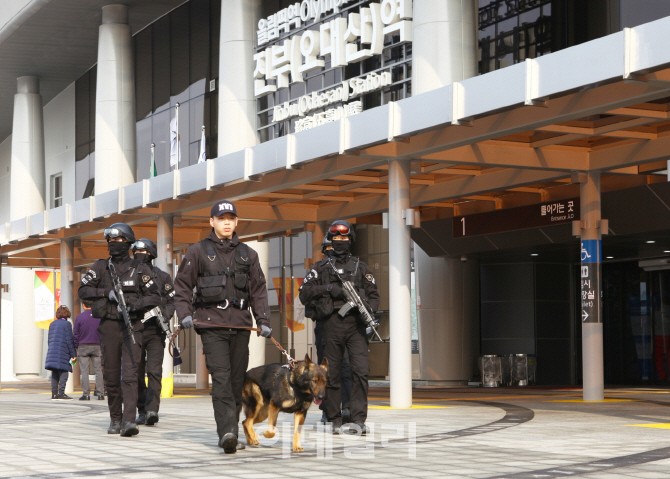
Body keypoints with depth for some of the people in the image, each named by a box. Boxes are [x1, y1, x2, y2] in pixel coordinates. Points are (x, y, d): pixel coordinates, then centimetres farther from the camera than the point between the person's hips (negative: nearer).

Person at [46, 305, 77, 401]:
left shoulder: (52, 324, 14)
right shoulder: (66, 324, -6)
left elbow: (49, 339, 18)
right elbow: (69, 340, -9)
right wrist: (73, 354, -6)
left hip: (52, 351, 7)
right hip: (62, 352, -7)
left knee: (54, 375, 9)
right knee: (63, 373, -6)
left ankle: (54, 393, 8)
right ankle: (61, 393, -12)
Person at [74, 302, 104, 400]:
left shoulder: (79, 317, -5)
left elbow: (76, 334, -1)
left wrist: (76, 347, 8)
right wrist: (102, 346, 14)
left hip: (83, 347, -2)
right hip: (97, 346, 2)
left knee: (84, 371, 1)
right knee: (98, 370, 7)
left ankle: (86, 394, -1)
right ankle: (100, 393, 5)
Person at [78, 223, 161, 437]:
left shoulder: (140, 269, 5)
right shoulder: (101, 267, 9)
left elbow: (155, 297, 4)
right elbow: (83, 290, 4)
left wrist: (133, 304, -13)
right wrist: (107, 293, -10)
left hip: (132, 327, -2)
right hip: (108, 325, 2)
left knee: (130, 374, -13)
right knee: (111, 375, 7)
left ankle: (129, 421, -20)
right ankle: (115, 419, 21)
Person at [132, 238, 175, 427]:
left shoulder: (162, 277, 6)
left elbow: (172, 301, 6)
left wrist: (164, 316, -12)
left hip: (155, 330, -2)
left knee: (154, 370, -14)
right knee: (137, 372, 5)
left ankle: (152, 409, -20)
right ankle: (142, 411, 14)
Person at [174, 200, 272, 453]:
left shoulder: (248, 254, 15)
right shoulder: (198, 252, 6)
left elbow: (258, 290, 17)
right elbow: (182, 285, 7)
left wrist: (263, 320, 7)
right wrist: (184, 314, -7)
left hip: (240, 325, 4)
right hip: (212, 325, -4)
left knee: (237, 381, 6)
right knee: (221, 378, -16)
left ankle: (231, 436, 15)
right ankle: (227, 433, -24)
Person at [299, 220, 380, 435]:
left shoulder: (361, 267, 14)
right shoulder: (321, 268, 12)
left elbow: (374, 295, 13)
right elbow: (304, 294, 4)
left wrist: (368, 308, -9)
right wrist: (328, 288, -10)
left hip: (355, 324, 0)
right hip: (331, 326, 0)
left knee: (361, 371, -13)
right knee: (332, 375, 3)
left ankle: (359, 420, -14)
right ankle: (335, 421, 12)